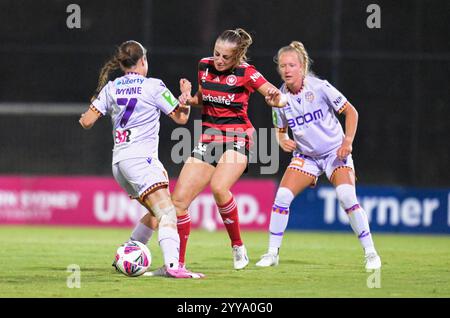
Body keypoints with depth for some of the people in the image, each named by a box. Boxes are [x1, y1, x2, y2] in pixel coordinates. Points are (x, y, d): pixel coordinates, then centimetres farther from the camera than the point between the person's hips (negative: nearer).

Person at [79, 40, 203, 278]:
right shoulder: (153, 86, -1)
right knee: (167, 212, -19)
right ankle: (172, 265, -40)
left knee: (155, 213, 20)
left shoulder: (111, 87, 12)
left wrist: (84, 117, 29)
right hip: (140, 158, -7)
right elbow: (181, 117, 6)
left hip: (118, 160, 7)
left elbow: (87, 122, 7)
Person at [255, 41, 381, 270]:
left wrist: (348, 140, -17)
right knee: (282, 196, -13)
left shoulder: (319, 88, -16)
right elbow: (280, 130, 10)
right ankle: (272, 253, 0)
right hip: (305, 155, 4)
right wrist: (283, 141, -13)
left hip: (335, 152, -3)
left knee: (346, 196, -24)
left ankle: (370, 252, -13)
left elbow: (350, 112, -6)